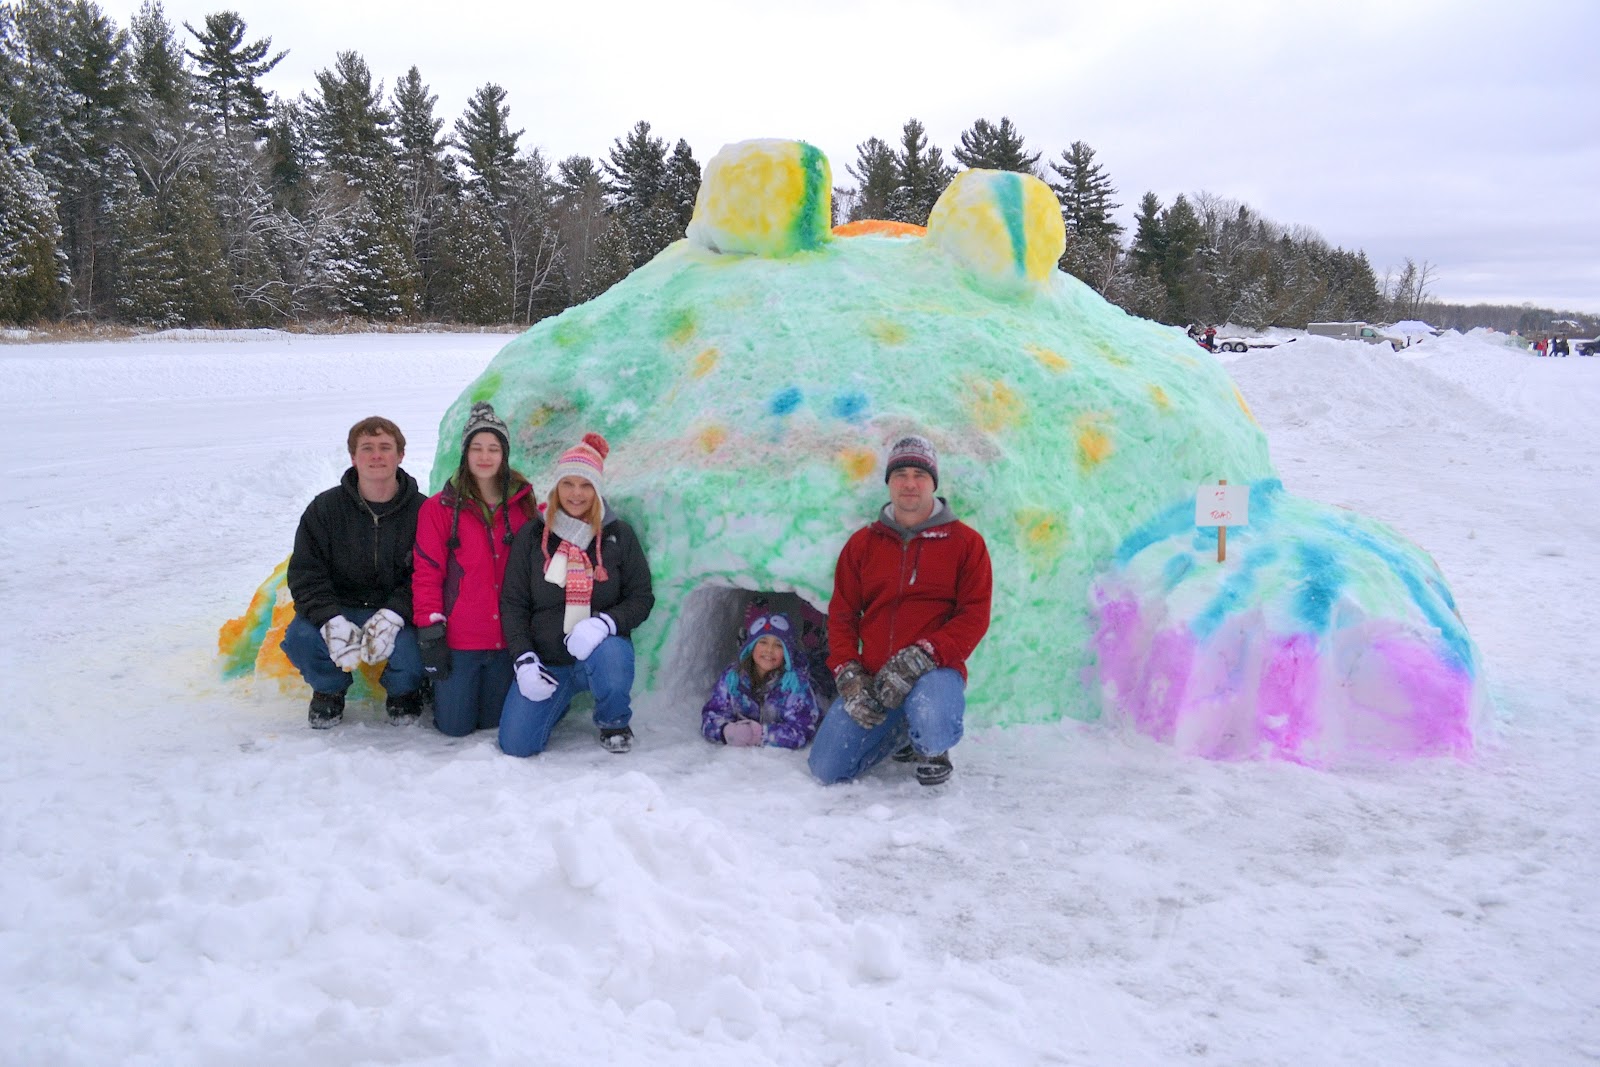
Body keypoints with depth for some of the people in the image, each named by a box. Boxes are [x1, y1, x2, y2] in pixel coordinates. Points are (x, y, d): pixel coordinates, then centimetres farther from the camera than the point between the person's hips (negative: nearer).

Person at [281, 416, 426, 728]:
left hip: (398, 611, -1)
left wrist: (393, 616, -29)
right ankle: (329, 690, 8)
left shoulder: (422, 511, -7)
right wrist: (332, 621, -26)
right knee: (300, 638, -28)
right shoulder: (325, 508, -4)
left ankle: (403, 692, 7)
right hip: (338, 608, 2)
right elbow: (305, 574, -7)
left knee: (409, 649, -33)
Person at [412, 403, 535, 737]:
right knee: (455, 726, 2)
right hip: (458, 641, -2)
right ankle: (435, 685, 33)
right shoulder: (440, 508, -3)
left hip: (506, 639, 2)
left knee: (493, 721, 10)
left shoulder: (522, 504, 4)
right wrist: (430, 634, -10)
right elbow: (427, 574, -5)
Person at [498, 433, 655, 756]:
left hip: (602, 647, -2)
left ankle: (614, 723, -3)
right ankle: (558, 699, 23)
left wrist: (604, 623, -22)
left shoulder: (619, 535, -1)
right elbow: (512, 603, 3)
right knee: (515, 744, -13)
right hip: (546, 660, 2)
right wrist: (524, 659, -11)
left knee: (610, 657, -39)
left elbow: (641, 598, -2)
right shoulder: (531, 535, 1)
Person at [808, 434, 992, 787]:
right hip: (873, 675, 4)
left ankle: (931, 748, 5)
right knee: (826, 769, -5)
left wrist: (921, 656, -20)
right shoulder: (862, 543, 10)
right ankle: (903, 733, 23)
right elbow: (841, 614, 9)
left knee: (931, 736, -37)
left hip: (935, 669, -4)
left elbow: (974, 616, -5)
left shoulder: (965, 542, 2)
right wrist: (848, 675, -8)